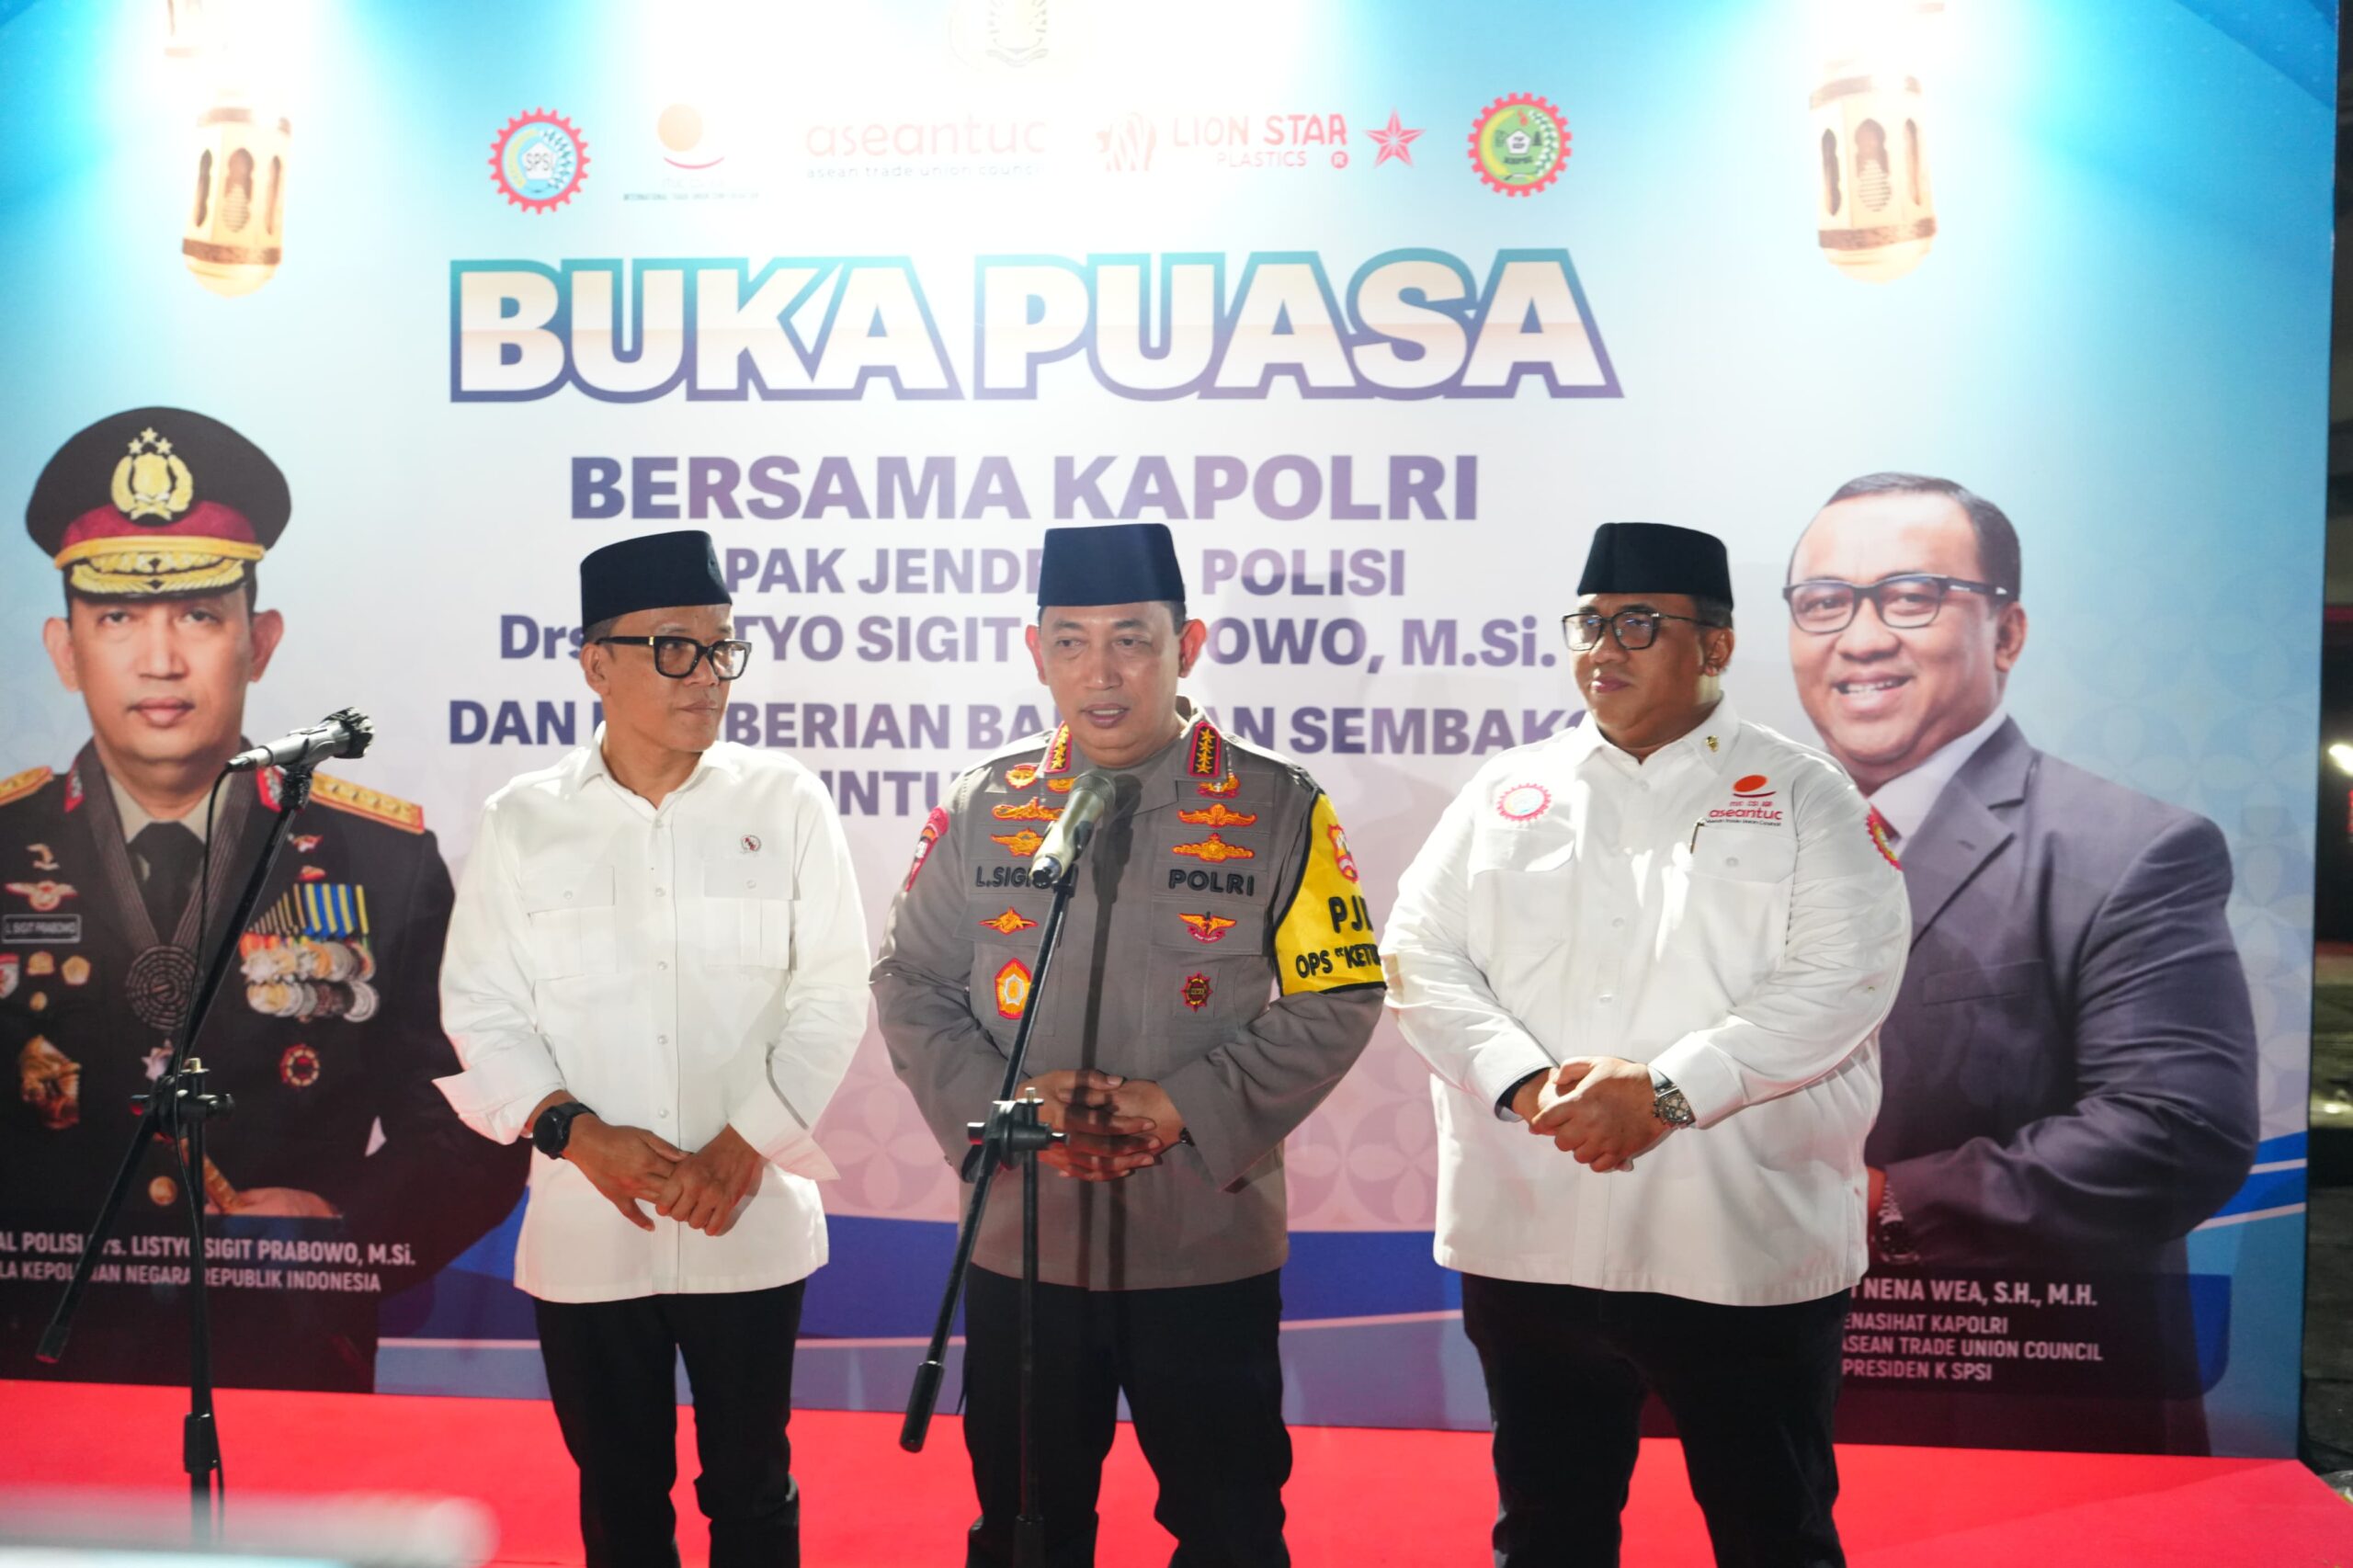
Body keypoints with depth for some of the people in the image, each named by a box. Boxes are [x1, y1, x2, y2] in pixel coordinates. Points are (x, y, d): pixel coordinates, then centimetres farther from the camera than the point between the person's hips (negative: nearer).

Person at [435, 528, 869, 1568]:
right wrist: (577, 1132, -13)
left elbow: (832, 994, -1)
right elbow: (481, 1011, 2)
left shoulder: (784, 802, 0)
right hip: (587, 1230, 1)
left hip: (752, 1222, -1)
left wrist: (746, 1145, -11)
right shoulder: (523, 822, 2)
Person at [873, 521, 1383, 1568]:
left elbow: (1340, 998, -5)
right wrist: (1000, 1099, -13)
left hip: (1210, 1247, -2)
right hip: (1022, 1245, 2)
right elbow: (910, 984, 5)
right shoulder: (983, 809, 2)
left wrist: (1187, 1104, -16)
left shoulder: (1278, 809, -5)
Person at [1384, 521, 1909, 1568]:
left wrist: (1669, 1089, -19)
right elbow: (1421, 957, 4)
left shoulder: (1801, 795, 2)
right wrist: (1526, 1084, -13)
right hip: (1531, 1243, 3)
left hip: (1745, 1248, -2)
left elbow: (1844, 978, -9)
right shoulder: (1506, 793, 10)